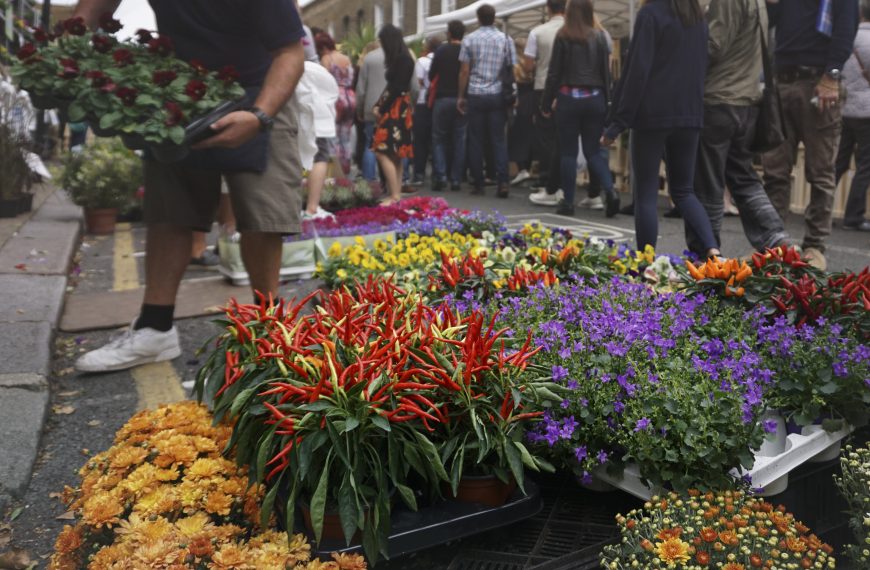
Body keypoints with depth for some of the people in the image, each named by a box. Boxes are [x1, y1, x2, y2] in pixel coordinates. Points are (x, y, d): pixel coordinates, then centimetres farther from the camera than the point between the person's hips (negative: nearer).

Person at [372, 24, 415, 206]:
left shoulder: (403, 59, -12)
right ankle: (396, 194, 11)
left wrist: (382, 109, -10)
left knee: (383, 153, -13)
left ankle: (395, 196, -12)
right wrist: (378, 106, 3)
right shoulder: (398, 59, 15)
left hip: (396, 111, -9)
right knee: (393, 155, 8)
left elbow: (397, 88, -17)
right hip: (392, 110, 9)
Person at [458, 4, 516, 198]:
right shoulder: (505, 39, 4)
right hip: (497, 95, 1)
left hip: (475, 95, -1)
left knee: (476, 141, 5)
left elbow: (464, 71, 0)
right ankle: (502, 182, -9)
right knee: (499, 140, 3)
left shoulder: (469, 40, 2)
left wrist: (461, 96, 7)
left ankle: (478, 185, 7)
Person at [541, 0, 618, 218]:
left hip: (569, 98, -3)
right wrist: (607, 102, 14)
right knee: (593, 150, 9)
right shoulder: (599, 37, 4)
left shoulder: (563, 37, -4)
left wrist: (546, 103, 4)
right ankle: (610, 190, -10)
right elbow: (606, 72, 6)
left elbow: (554, 72, -3)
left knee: (568, 152, 4)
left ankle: (568, 202, 7)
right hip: (595, 99, 3)